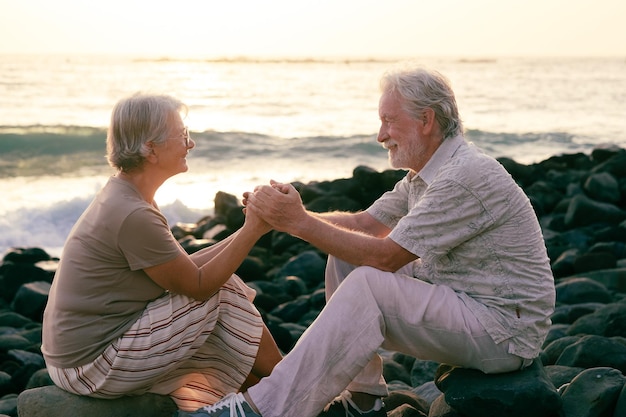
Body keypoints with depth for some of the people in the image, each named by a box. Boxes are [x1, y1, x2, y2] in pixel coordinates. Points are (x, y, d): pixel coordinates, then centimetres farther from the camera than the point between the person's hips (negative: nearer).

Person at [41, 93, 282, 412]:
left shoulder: (121, 195, 6)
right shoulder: (133, 216, -24)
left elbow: (185, 269, 7)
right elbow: (199, 285, -15)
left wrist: (247, 230, 0)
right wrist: (253, 230, -12)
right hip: (94, 367, -9)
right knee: (223, 297, -7)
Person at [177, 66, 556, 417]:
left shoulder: (467, 177, -22)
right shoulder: (427, 173, 10)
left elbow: (385, 257, -24)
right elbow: (365, 223, 8)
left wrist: (300, 223, -21)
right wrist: (290, 213, -5)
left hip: (506, 330, -10)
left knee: (367, 285, -28)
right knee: (346, 258, 4)